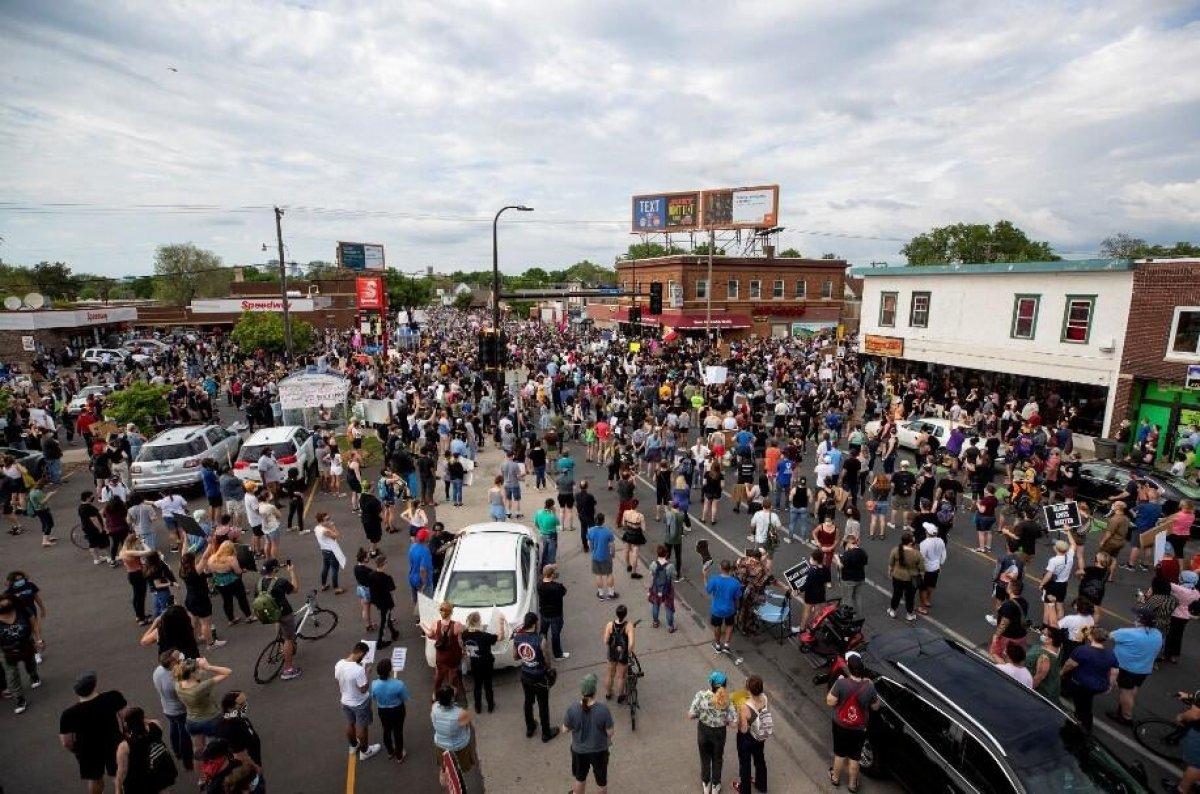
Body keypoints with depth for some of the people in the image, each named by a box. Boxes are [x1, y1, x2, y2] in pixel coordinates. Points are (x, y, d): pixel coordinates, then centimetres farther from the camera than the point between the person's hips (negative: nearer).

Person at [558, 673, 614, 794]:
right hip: (599, 750, -1)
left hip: (579, 751, 1)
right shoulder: (603, 710, -28)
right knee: (601, 779, 27)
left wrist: (562, 730, 10)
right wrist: (609, 740, 6)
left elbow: (565, 729, -11)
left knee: (580, 778, 28)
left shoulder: (572, 709, -26)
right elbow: (610, 732, -15)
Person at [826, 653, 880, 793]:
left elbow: (830, 702, -18)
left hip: (840, 725, -1)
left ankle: (835, 778, 43)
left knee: (840, 753, 23)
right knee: (854, 757, 23)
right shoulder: (869, 686, -23)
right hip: (859, 729, 1)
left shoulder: (841, 683, -29)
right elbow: (875, 707, -5)